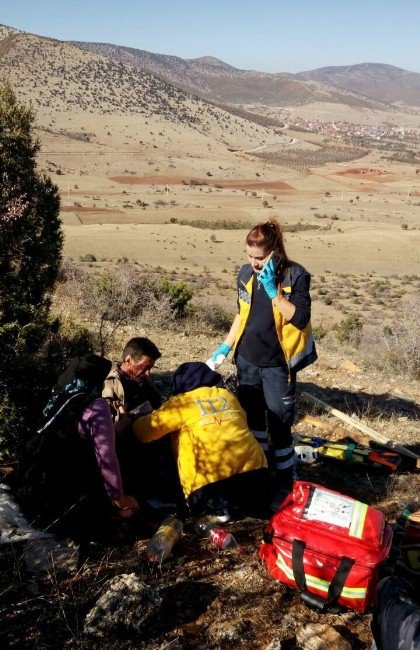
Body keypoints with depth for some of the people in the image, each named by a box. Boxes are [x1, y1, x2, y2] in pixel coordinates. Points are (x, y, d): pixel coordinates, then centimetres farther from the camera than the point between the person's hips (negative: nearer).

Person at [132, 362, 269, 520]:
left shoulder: (181, 402, 5)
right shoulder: (228, 395, 18)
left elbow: (142, 431, 5)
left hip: (210, 480, -5)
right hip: (252, 466, 5)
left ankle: (217, 505, -3)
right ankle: (246, 500, 7)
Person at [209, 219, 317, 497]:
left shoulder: (295, 275, -14)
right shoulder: (246, 274, 1)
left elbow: (300, 319, -23)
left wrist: (273, 290, -27)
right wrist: (226, 347, 11)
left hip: (277, 364, -5)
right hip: (247, 360, 5)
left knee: (279, 424, 1)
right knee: (252, 418, 16)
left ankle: (285, 480, 18)